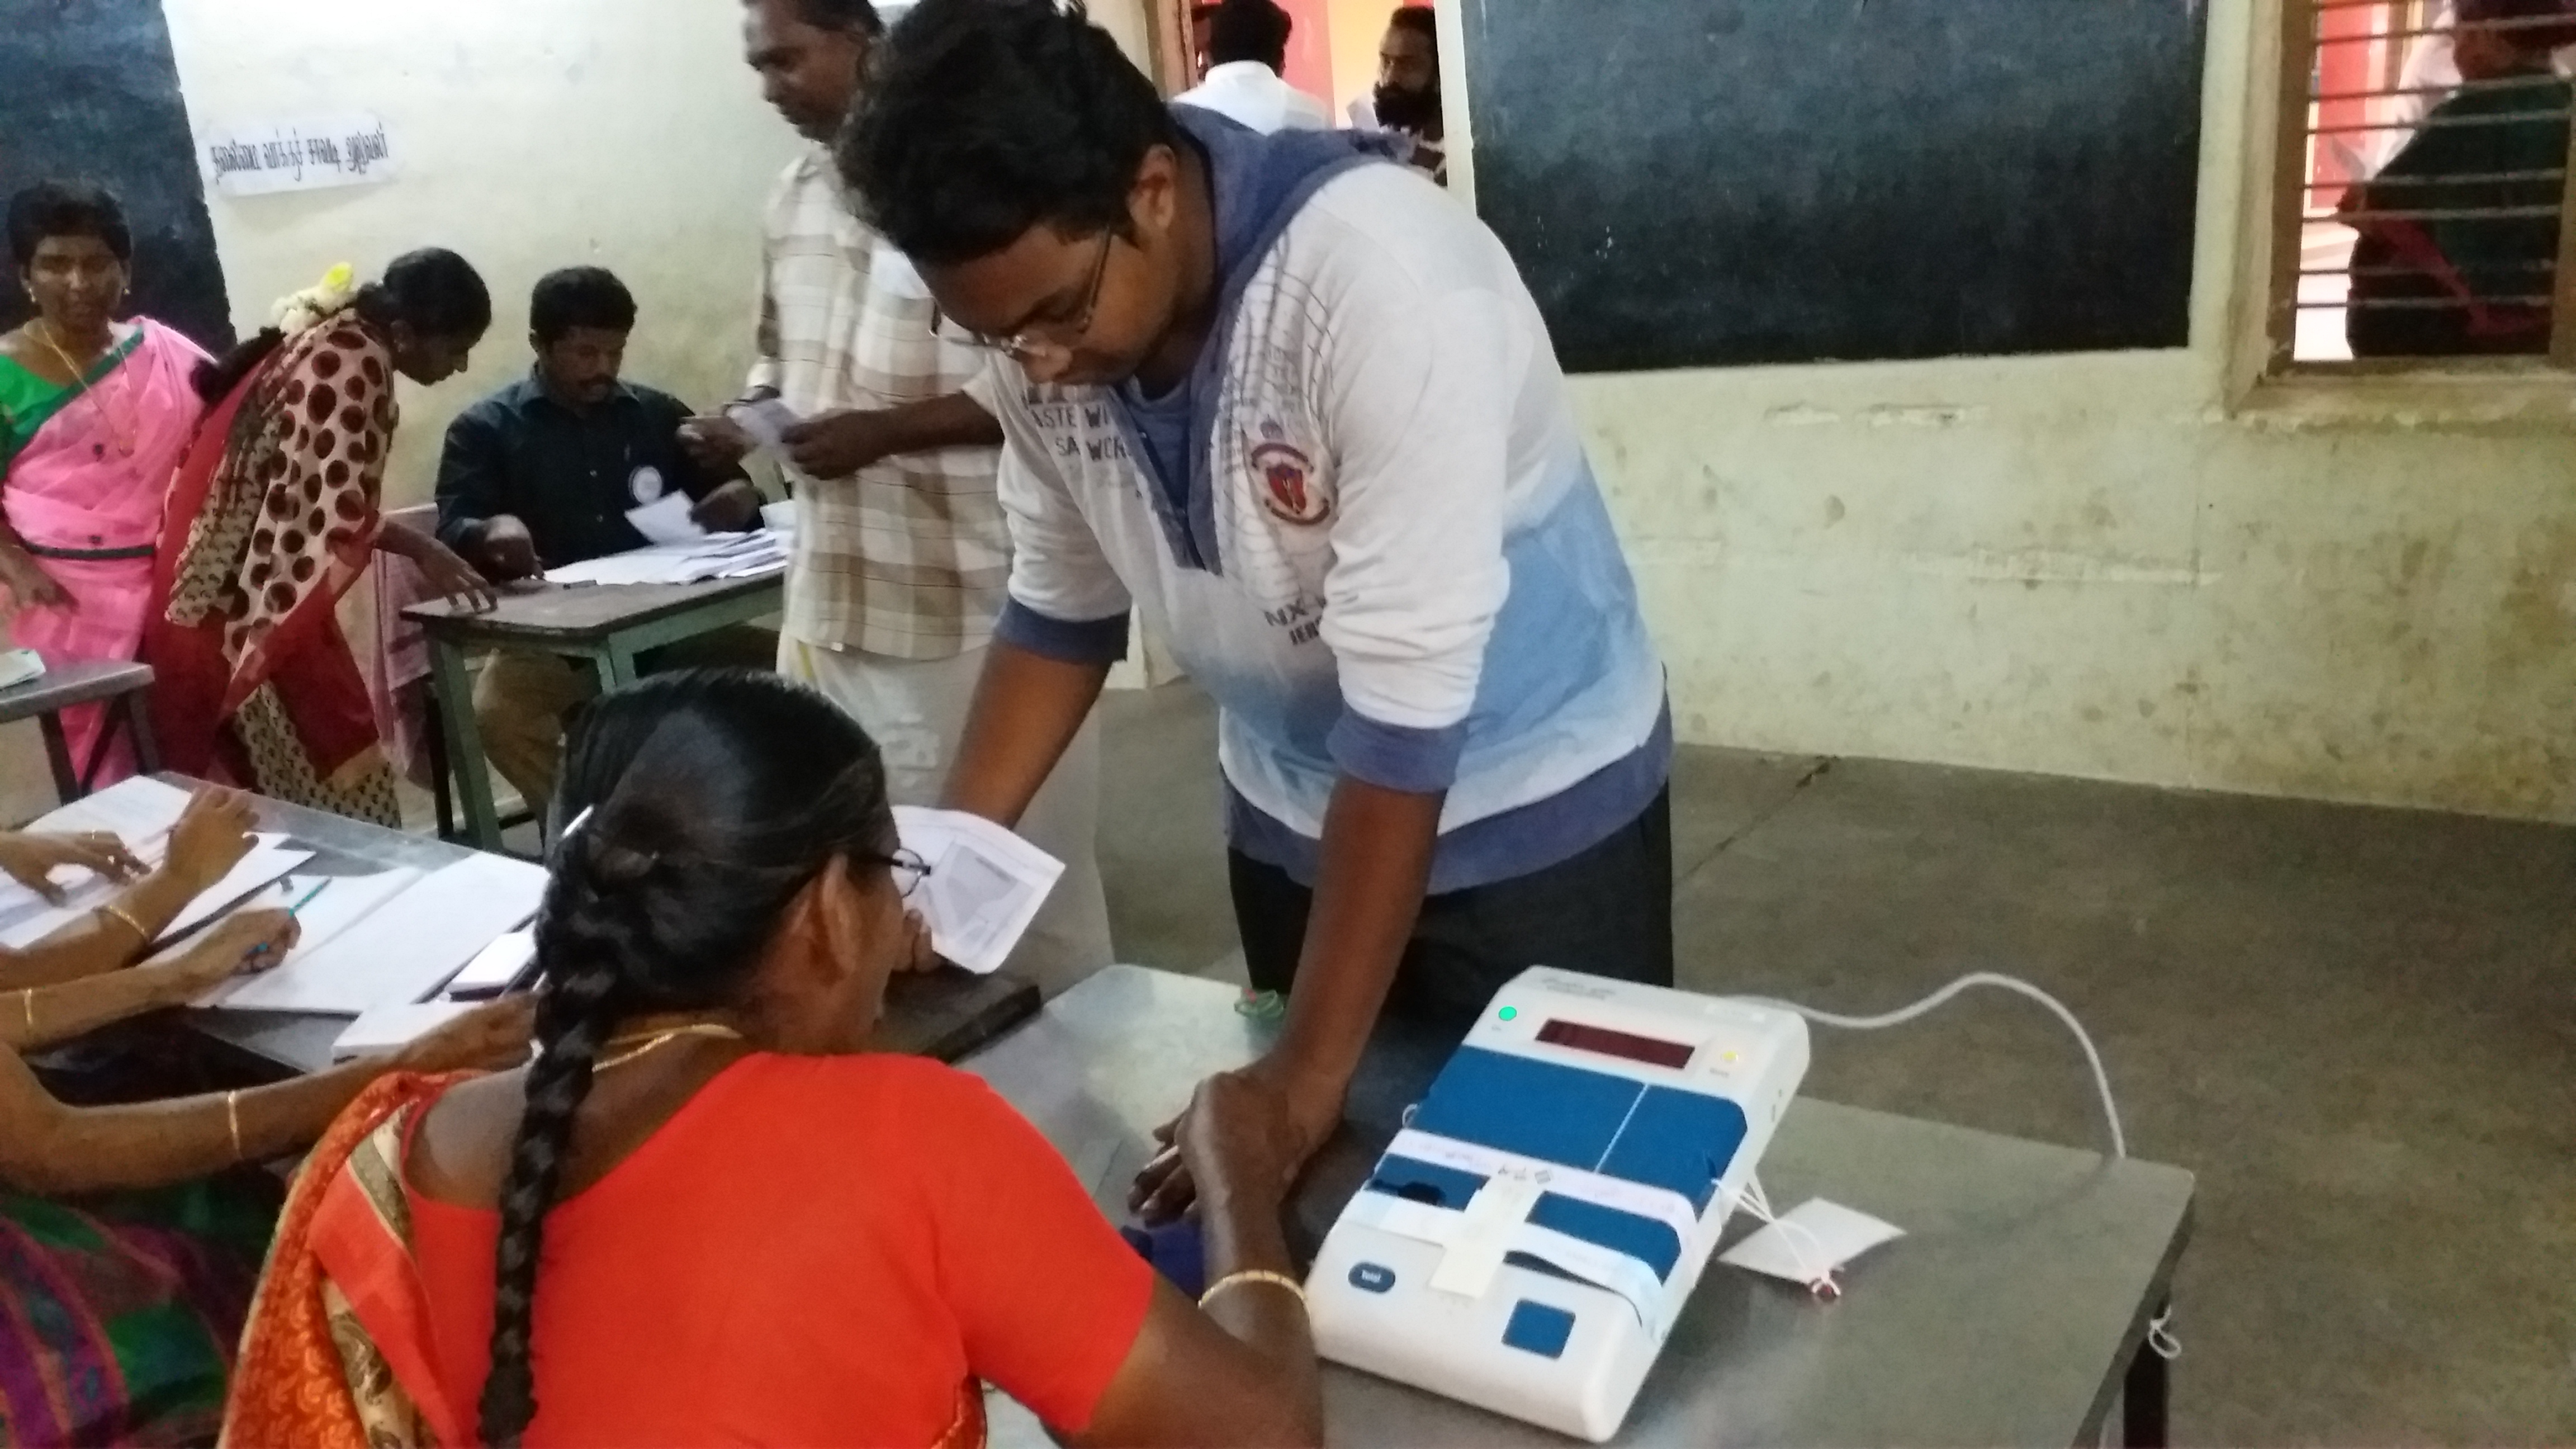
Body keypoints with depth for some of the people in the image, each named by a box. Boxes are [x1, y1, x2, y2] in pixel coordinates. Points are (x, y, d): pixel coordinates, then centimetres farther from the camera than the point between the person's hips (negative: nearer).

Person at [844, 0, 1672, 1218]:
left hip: (1527, 802, -5)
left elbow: (1404, 708, -30)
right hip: (1292, 810, 5)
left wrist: (1312, 1069, -26)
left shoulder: (1380, 279, -32)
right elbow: (1061, 608, 2)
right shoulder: (1043, 313, -13)